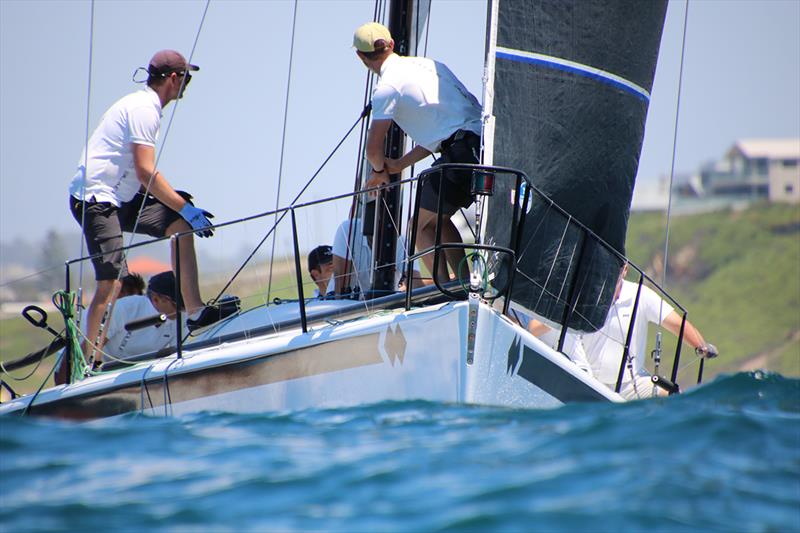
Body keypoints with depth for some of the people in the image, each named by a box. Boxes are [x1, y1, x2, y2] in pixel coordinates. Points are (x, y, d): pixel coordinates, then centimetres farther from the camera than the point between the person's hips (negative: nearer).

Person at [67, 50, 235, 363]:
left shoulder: (146, 106, 18)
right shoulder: (143, 110, -14)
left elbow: (143, 174, 22)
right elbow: (146, 173, -20)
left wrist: (179, 201, 12)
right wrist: (185, 208, -16)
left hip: (122, 198, 10)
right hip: (94, 199, -10)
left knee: (180, 225, 5)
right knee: (112, 282, -18)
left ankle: (195, 311, 5)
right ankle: (83, 359, -16)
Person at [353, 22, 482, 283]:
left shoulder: (388, 87, -3)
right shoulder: (429, 64, 21)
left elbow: (374, 148, -1)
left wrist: (380, 170, 23)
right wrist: (399, 165, 30)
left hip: (462, 152, -8)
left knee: (421, 225, 6)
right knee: (438, 218, 23)